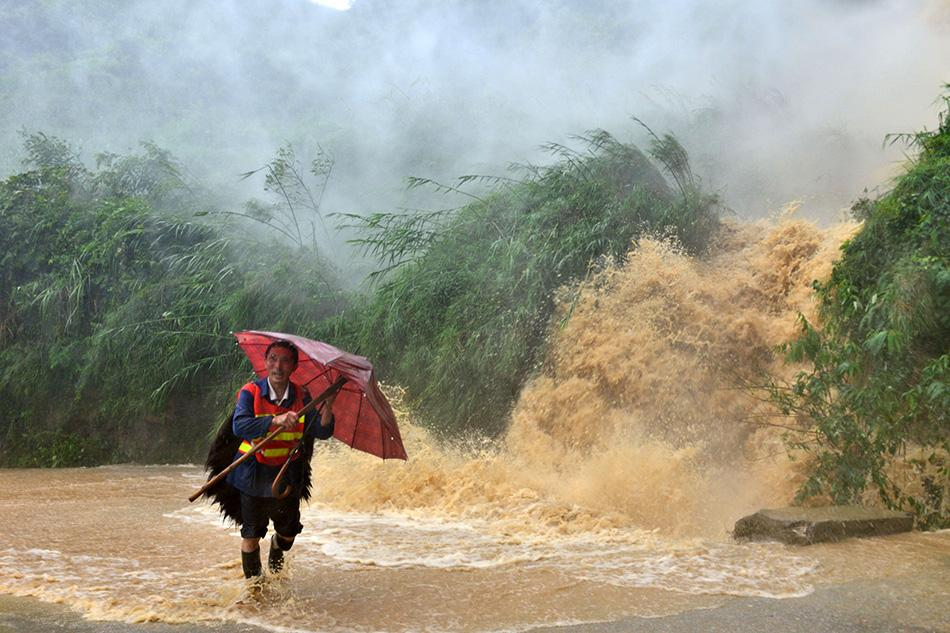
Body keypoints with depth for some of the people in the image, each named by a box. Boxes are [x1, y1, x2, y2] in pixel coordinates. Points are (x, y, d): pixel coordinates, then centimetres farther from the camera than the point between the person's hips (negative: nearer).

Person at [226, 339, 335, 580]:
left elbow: (322, 432, -13)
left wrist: (327, 406, -31)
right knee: (251, 535, 2)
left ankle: (275, 567, 48)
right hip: (254, 475, -3)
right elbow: (239, 425, -30)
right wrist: (276, 420, -43)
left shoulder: (301, 397, -3)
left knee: (288, 532, 17)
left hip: (288, 476, 3)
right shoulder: (250, 392, -12)